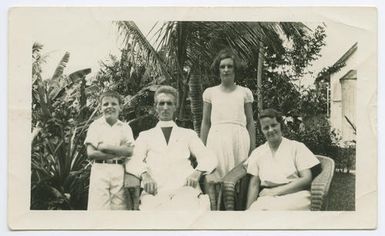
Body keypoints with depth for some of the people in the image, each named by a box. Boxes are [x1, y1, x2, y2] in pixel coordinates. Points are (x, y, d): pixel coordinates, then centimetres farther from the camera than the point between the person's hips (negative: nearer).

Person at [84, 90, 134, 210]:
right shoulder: (95, 125, 8)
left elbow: (130, 151, -2)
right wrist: (120, 152, -4)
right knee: (98, 207, -8)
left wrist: (106, 147, -8)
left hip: (120, 172, 1)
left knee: (119, 207, -2)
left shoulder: (125, 127, 13)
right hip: (100, 170, -1)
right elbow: (91, 153, -3)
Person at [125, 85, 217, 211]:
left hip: (185, 188, 1)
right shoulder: (145, 136, 23)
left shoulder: (188, 134, 25)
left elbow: (209, 158, 14)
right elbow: (133, 161, 7)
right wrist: (144, 174, -14)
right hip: (156, 193, 0)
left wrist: (197, 172, -7)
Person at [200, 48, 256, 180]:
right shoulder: (210, 92, 12)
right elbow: (205, 122, 12)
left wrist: (253, 149, 2)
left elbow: (250, 122, 10)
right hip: (216, 139, 0)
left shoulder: (245, 92, 11)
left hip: (239, 140, 0)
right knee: (217, 176, -7)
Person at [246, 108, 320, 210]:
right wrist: (248, 209, -9)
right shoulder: (257, 153, 17)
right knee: (255, 208, -35)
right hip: (266, 198, 2)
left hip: (296, 196, -2)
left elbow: (307, 179, 0)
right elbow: (254, 184, 9)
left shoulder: (297, 147, 9)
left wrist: (276, 191, -9)